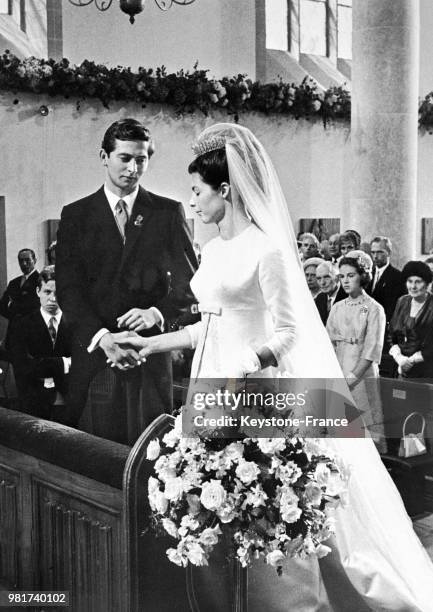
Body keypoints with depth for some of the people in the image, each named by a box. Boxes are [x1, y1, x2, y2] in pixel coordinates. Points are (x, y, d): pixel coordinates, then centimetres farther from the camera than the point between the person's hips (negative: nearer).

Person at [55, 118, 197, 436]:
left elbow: (189, 281, 4)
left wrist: (158, 313, -15)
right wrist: (102, 337, -15)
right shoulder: (76, 214, 6)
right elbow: (68, 288, -1)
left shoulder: (169, 212, 5)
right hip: (93, 347, 1)